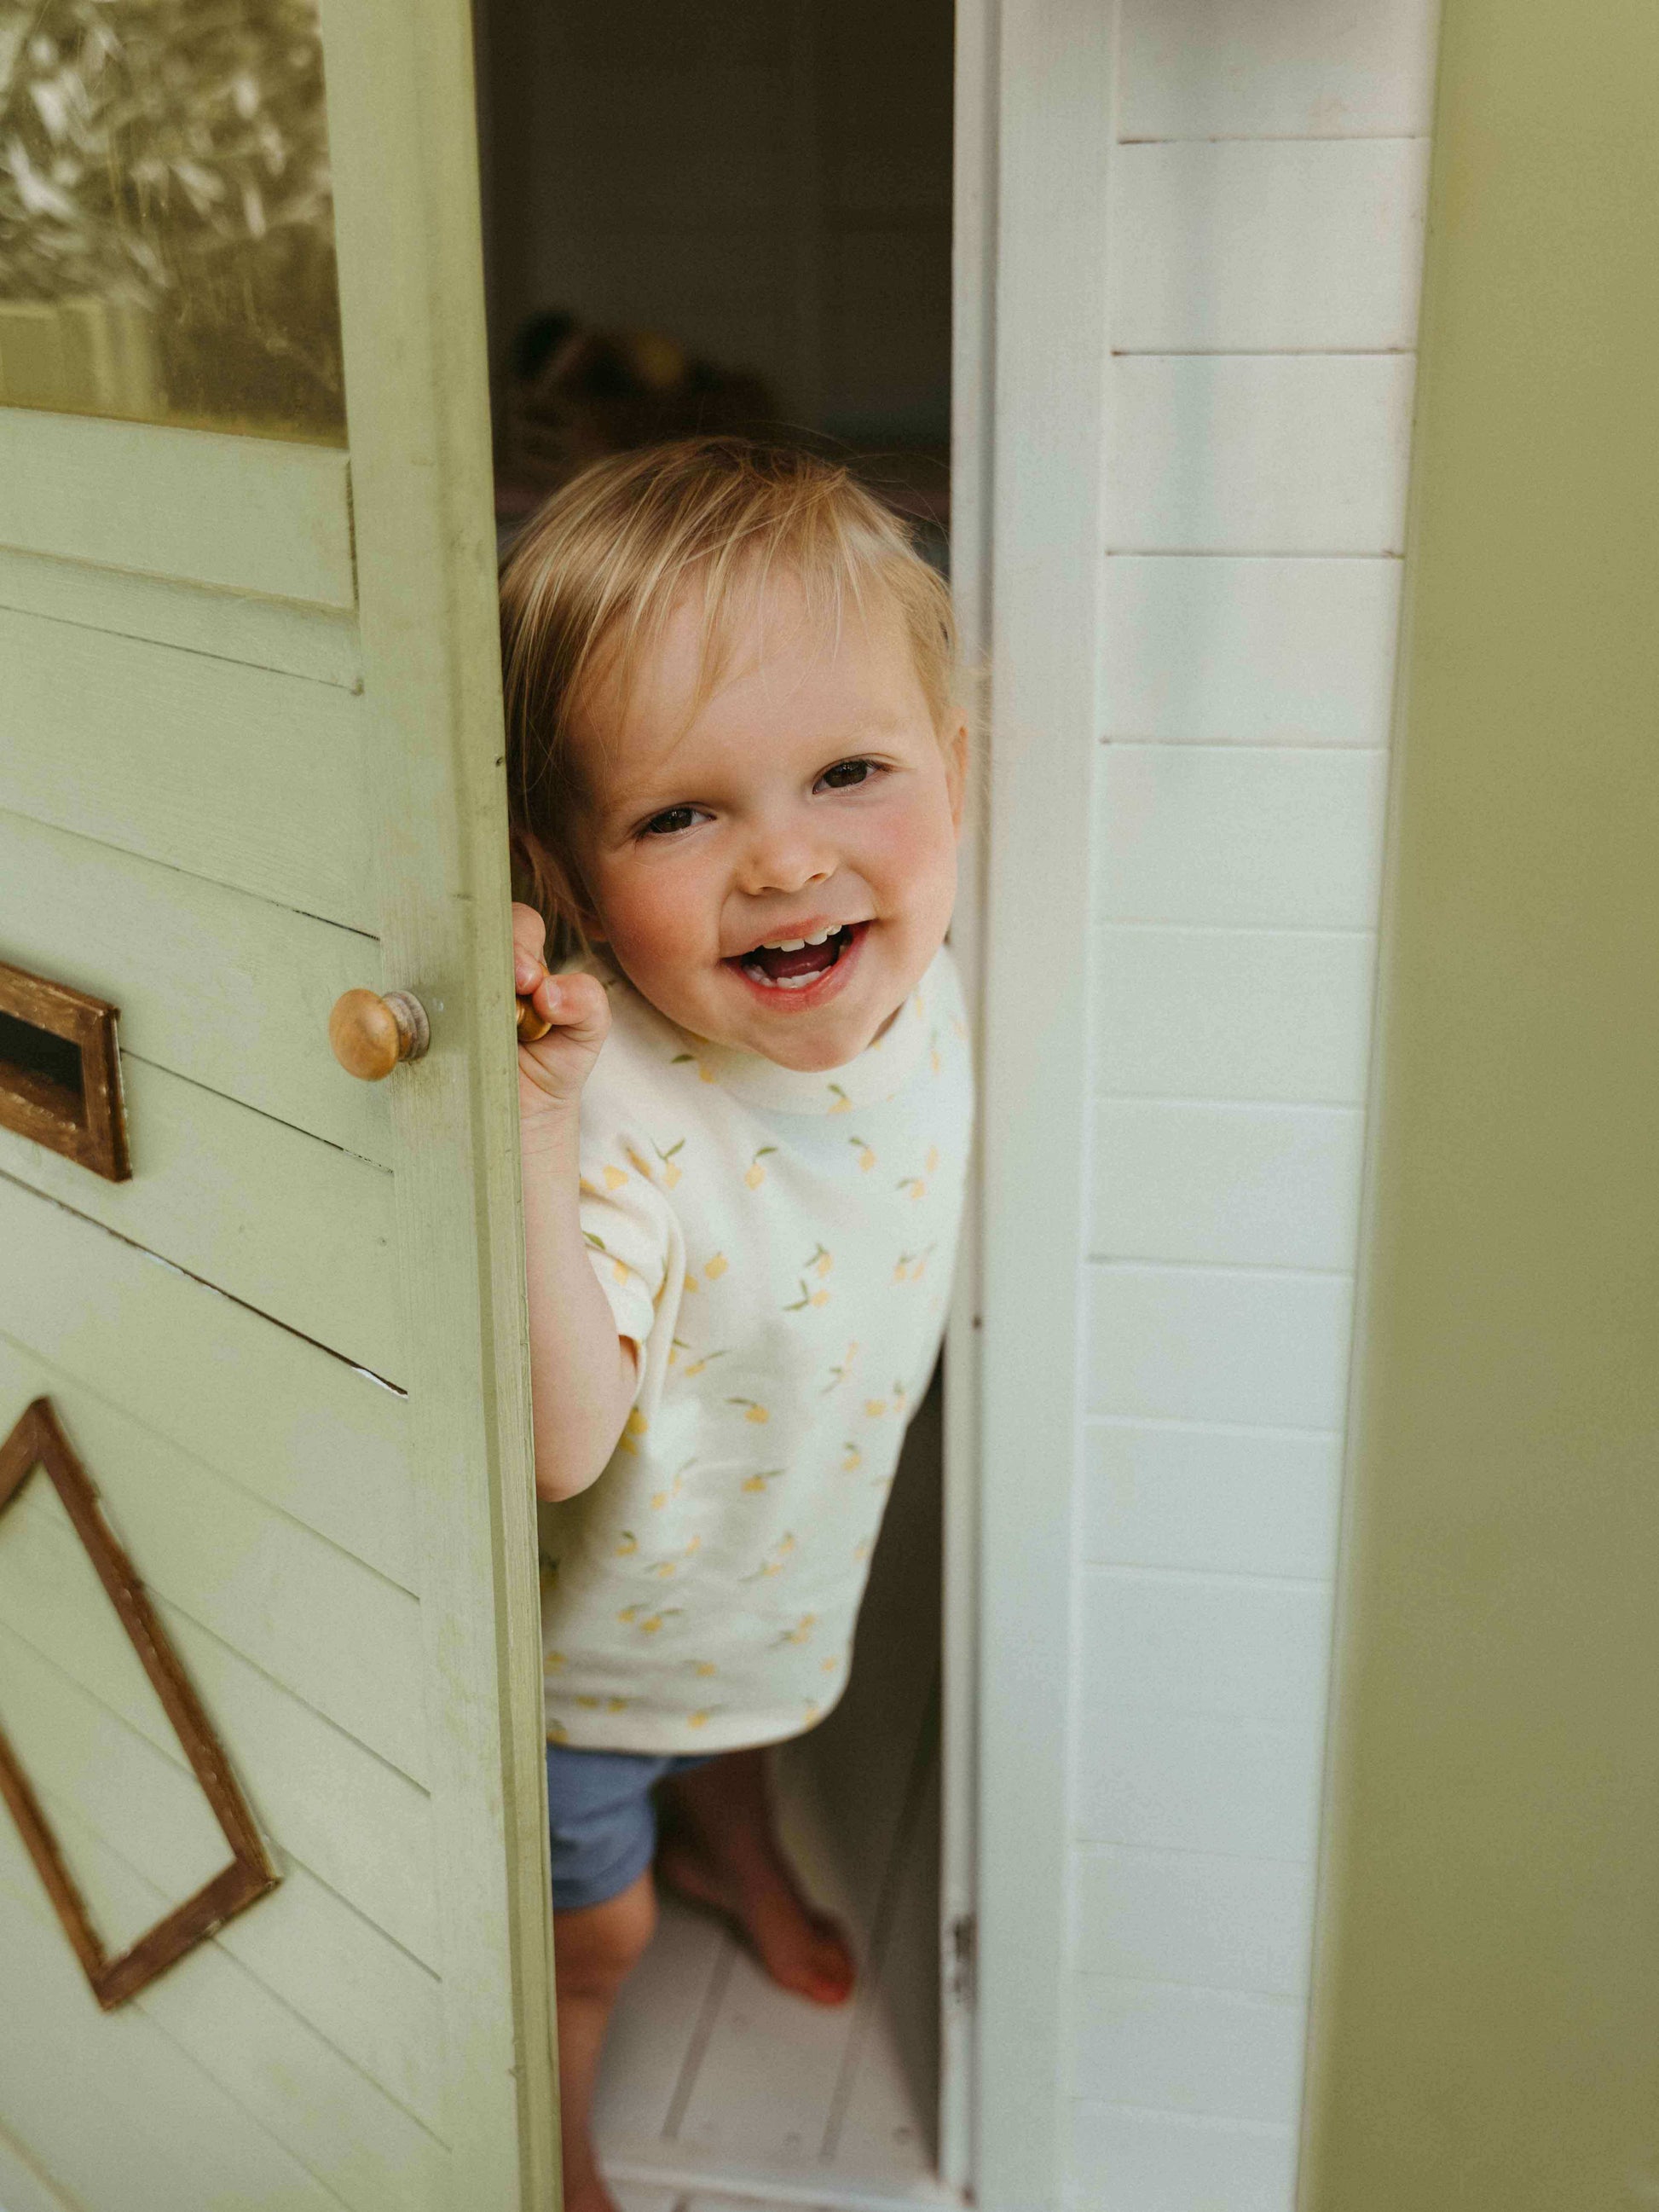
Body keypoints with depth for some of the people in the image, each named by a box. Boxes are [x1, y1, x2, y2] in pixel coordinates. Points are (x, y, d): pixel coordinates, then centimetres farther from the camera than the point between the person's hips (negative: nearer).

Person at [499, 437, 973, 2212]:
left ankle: (726, 1843, 73)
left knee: (749, 1723, 38)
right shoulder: (619, 1109, -39)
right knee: (587, 1931, 20)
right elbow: (560, 1441, -47)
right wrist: (529, 1133, -55)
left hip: (791, 1563, 6)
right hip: (590, 1633, -6)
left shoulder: (914, 992, -19)